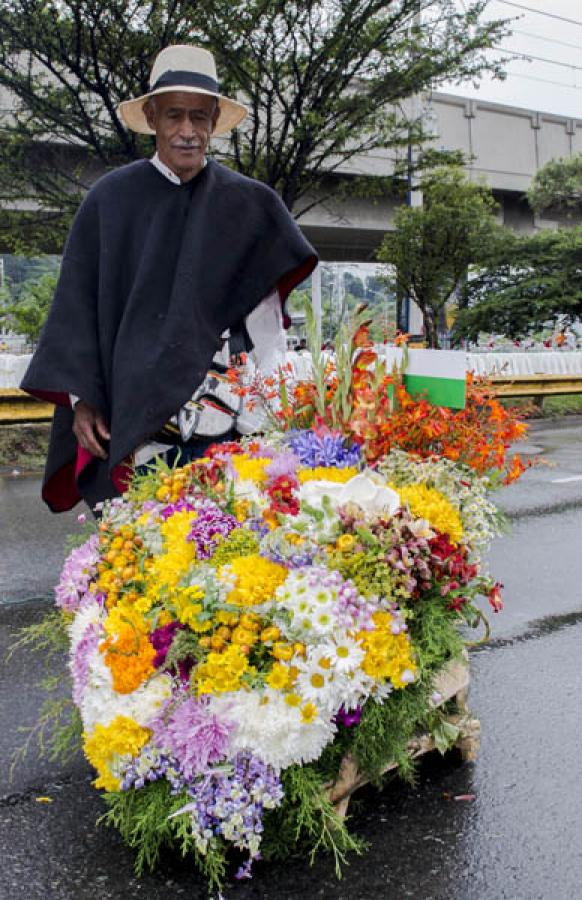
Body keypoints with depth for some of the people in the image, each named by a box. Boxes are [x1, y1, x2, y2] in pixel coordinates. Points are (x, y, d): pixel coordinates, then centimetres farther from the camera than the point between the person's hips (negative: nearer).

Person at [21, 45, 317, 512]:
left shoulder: (248, 204, 6)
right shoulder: (110, 198, 6)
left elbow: (265, 317, 5)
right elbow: (79, 305, 7)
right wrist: (82, 400, 0)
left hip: (223, 423, 0)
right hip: (129, 416, 0)